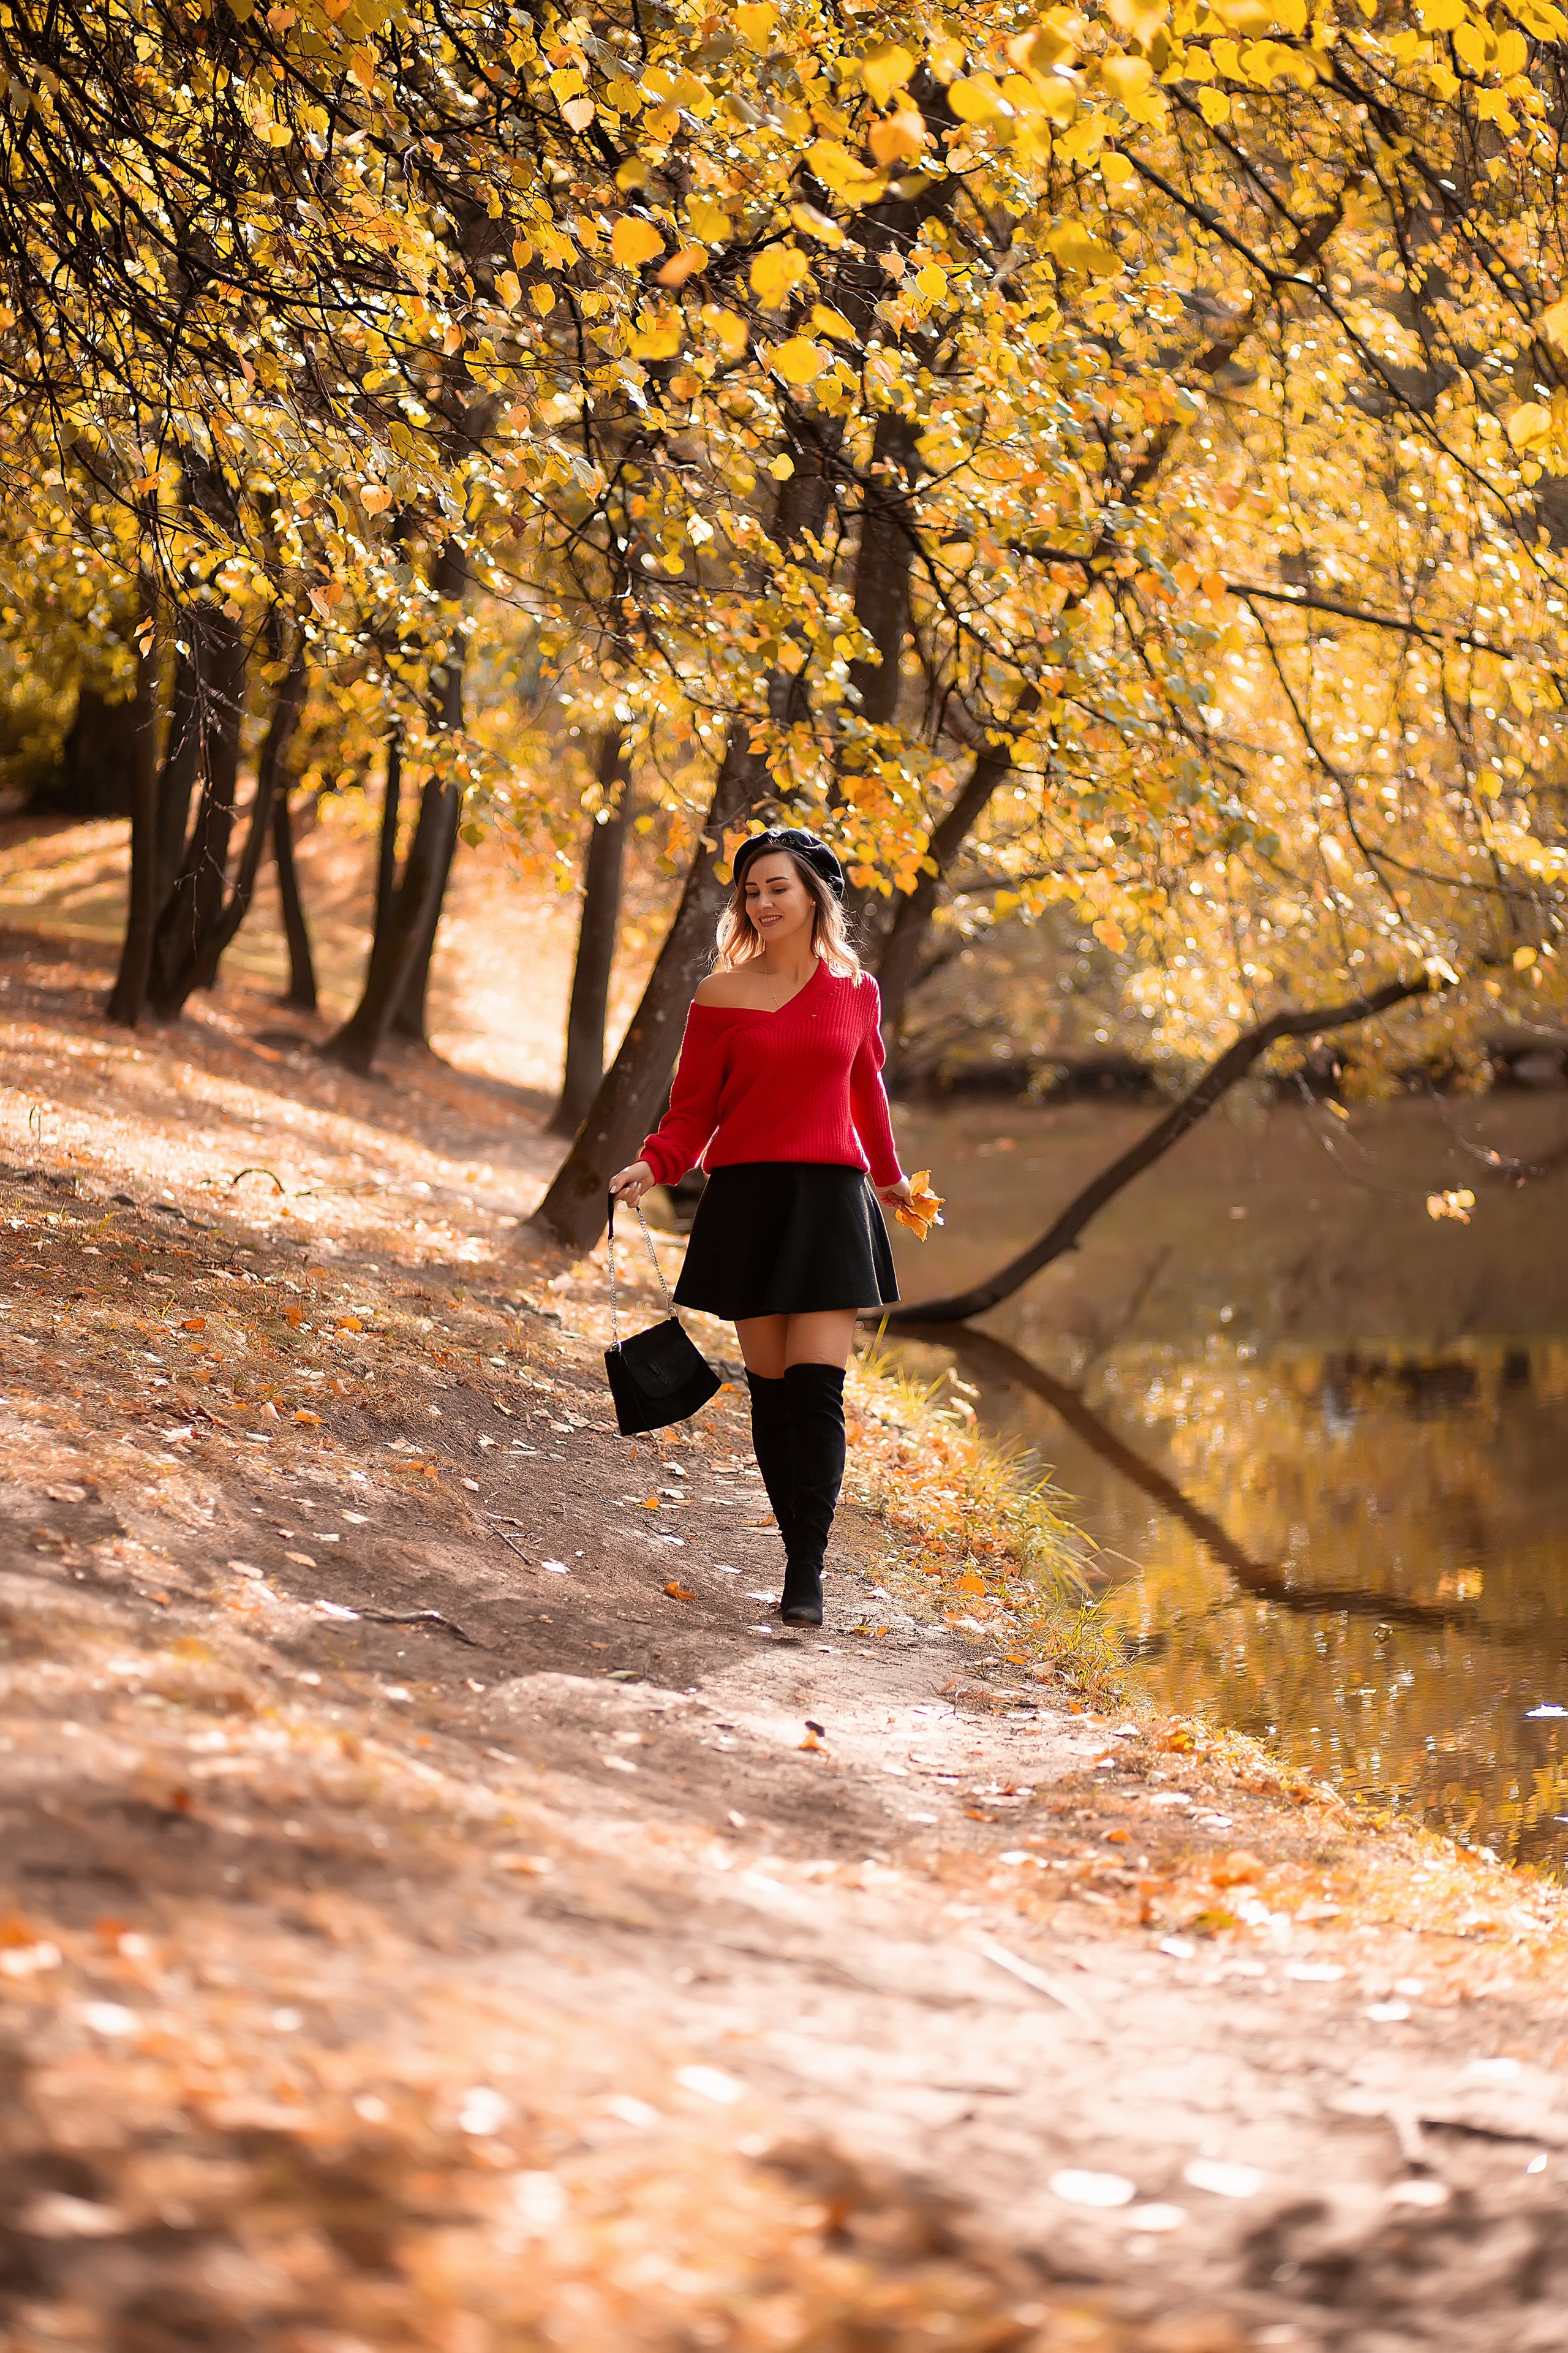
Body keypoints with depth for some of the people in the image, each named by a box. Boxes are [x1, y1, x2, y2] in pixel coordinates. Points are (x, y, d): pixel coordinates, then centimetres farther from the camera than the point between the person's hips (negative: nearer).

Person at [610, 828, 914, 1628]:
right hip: (746, 1198, 0)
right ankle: (800, 1554, 11)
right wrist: (651, 1168, -16)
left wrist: (889, 1177, 37)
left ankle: (807, 1576, -11)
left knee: (817, 1387, -10)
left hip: (829, 1199, 0)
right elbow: (692, 1110, 3)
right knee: (771, 1388, 2)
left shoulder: (854, 990, 7)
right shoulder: (721, 994, 2)